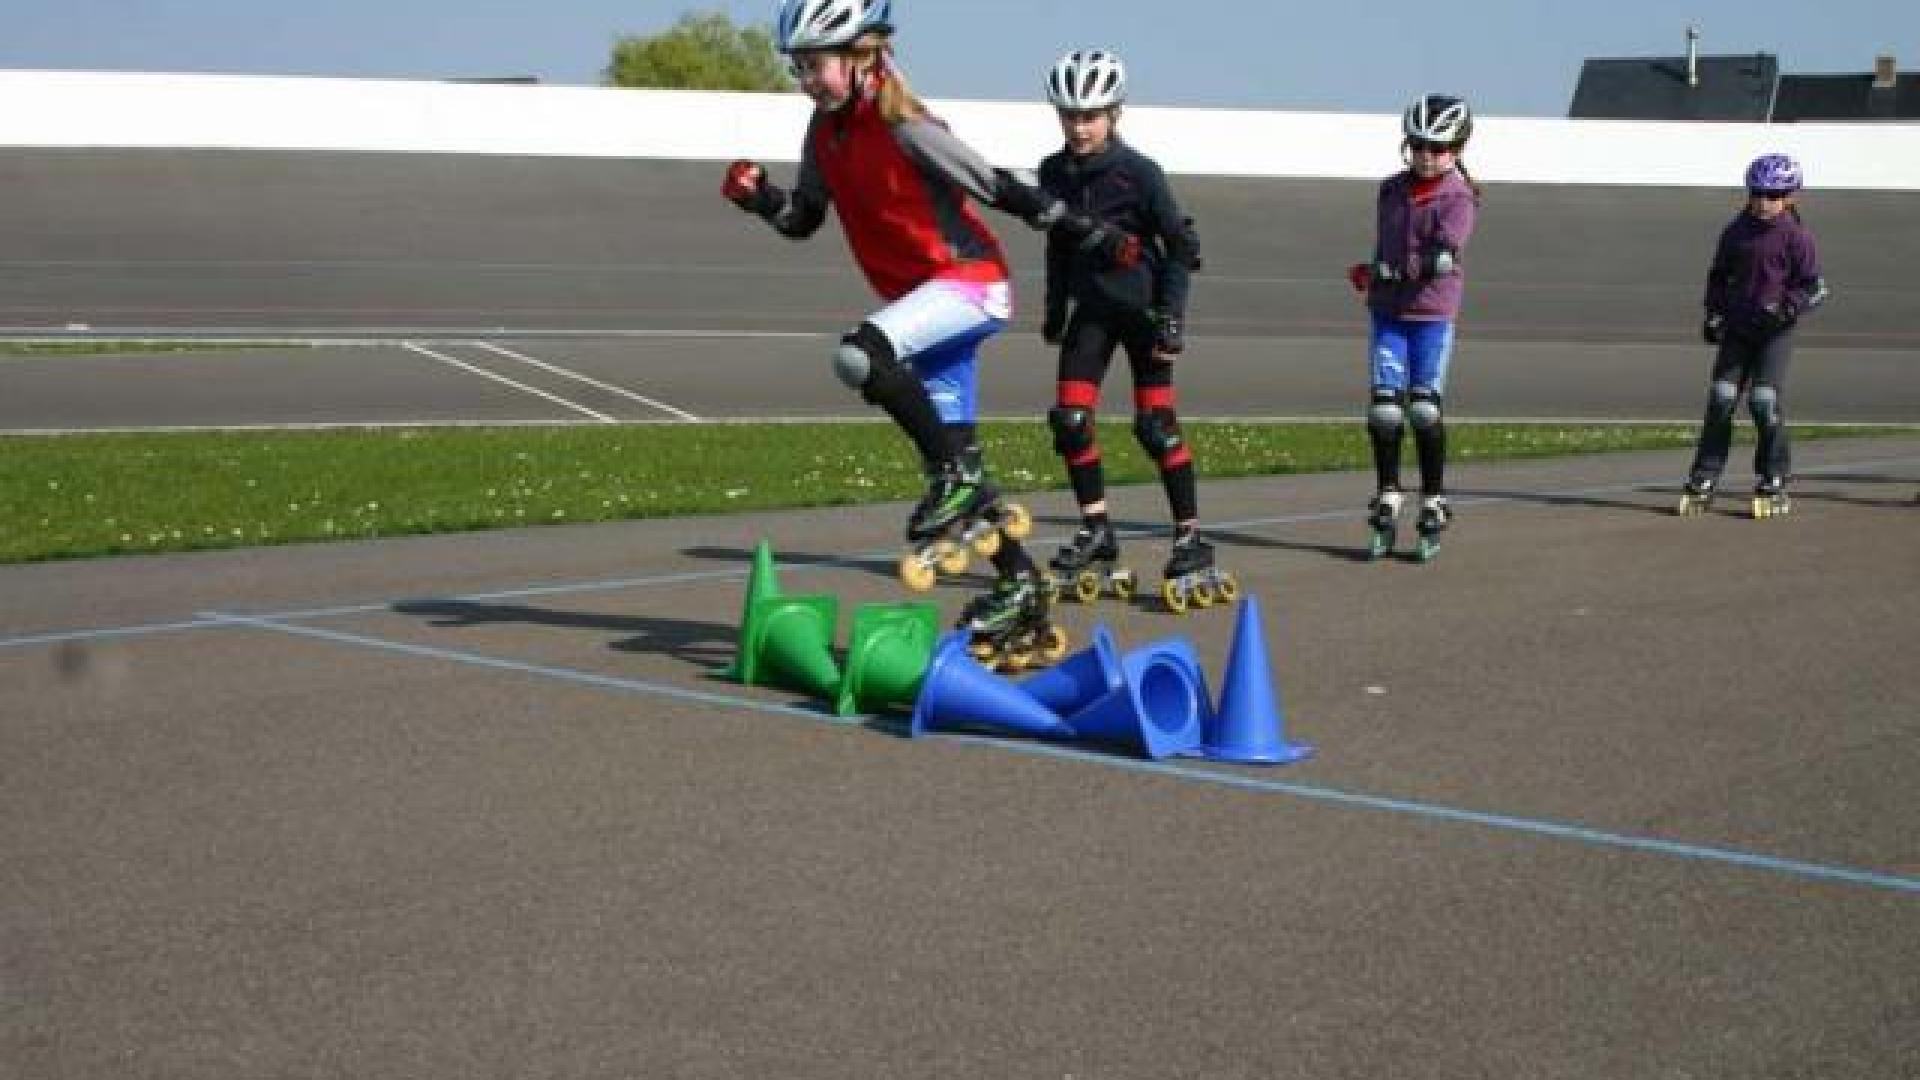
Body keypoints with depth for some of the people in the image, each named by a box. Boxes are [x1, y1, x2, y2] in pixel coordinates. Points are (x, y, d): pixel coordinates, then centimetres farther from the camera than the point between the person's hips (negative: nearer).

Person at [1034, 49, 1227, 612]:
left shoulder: (1138, 172, -14)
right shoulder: (1054, 172, 1)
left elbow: (1181, 244, -9)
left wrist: (1171, 314, -14)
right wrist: (1055, 308, 17)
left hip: (1141, 306, -5)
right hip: (1091, 306, 5)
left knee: (1156, 425, -9)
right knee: (1069, 419, -3)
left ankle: (1192, 542, -2)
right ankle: (1097, 533, 10)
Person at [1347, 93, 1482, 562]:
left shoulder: (1458, 198, -6)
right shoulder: (1391, 191, 11)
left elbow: (1443, 255, -20)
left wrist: (1378, 272, -20)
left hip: (1433, 313, -4)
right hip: (1387, 312, 4)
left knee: (1426, 408, -8)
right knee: (1385, 408, -3)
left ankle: (1433, 508, 5)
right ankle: (1386, 506, 9)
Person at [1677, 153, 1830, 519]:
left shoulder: (1796, 236, -6)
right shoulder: (1736, 231, 6)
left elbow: (1816, 288, -7)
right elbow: (1719, 275, 19)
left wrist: (1783, 309, -21)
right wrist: (1713, 315, 8)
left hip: (1776, 330, -4)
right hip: (1737, 327, 4)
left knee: (1765, 402, -9)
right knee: (1721, 400, -2)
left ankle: (1773, 482, 5)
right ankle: (1703, 481, 3)